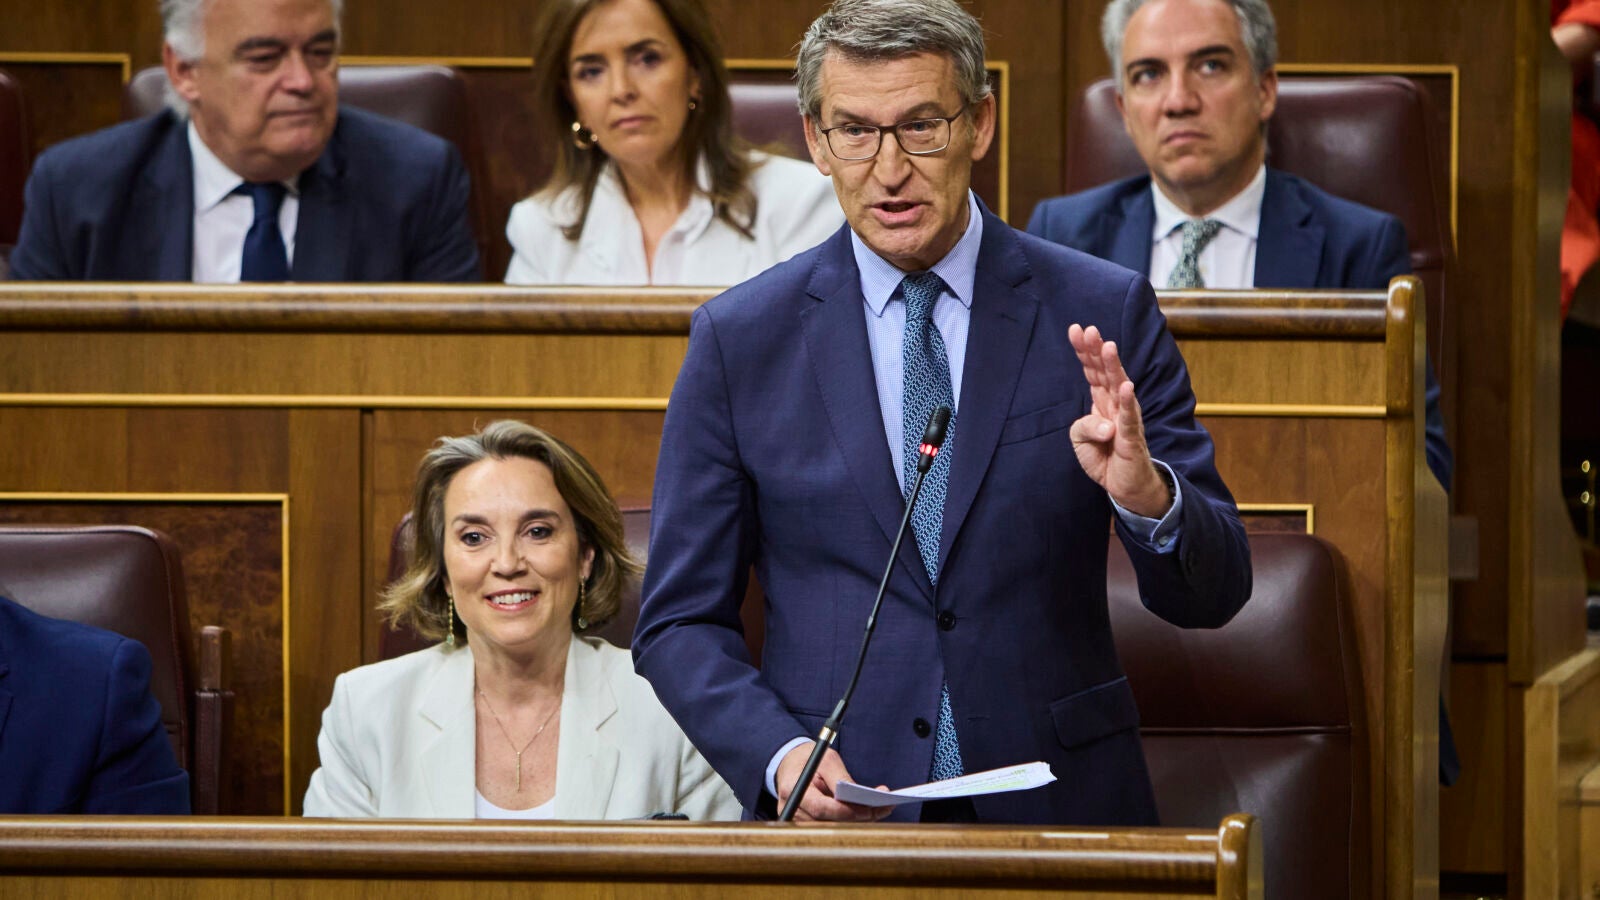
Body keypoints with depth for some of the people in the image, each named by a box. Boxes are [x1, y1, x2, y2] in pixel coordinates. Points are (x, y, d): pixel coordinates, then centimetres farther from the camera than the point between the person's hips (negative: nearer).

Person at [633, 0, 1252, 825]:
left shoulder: (1100, 318, 4)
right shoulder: (739, 340, 5)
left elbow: (1212, 594, 3)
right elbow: (679, 623, 6)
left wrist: (1147, 497, -18)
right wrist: (778, 753, -12)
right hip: (836, 810, 1)